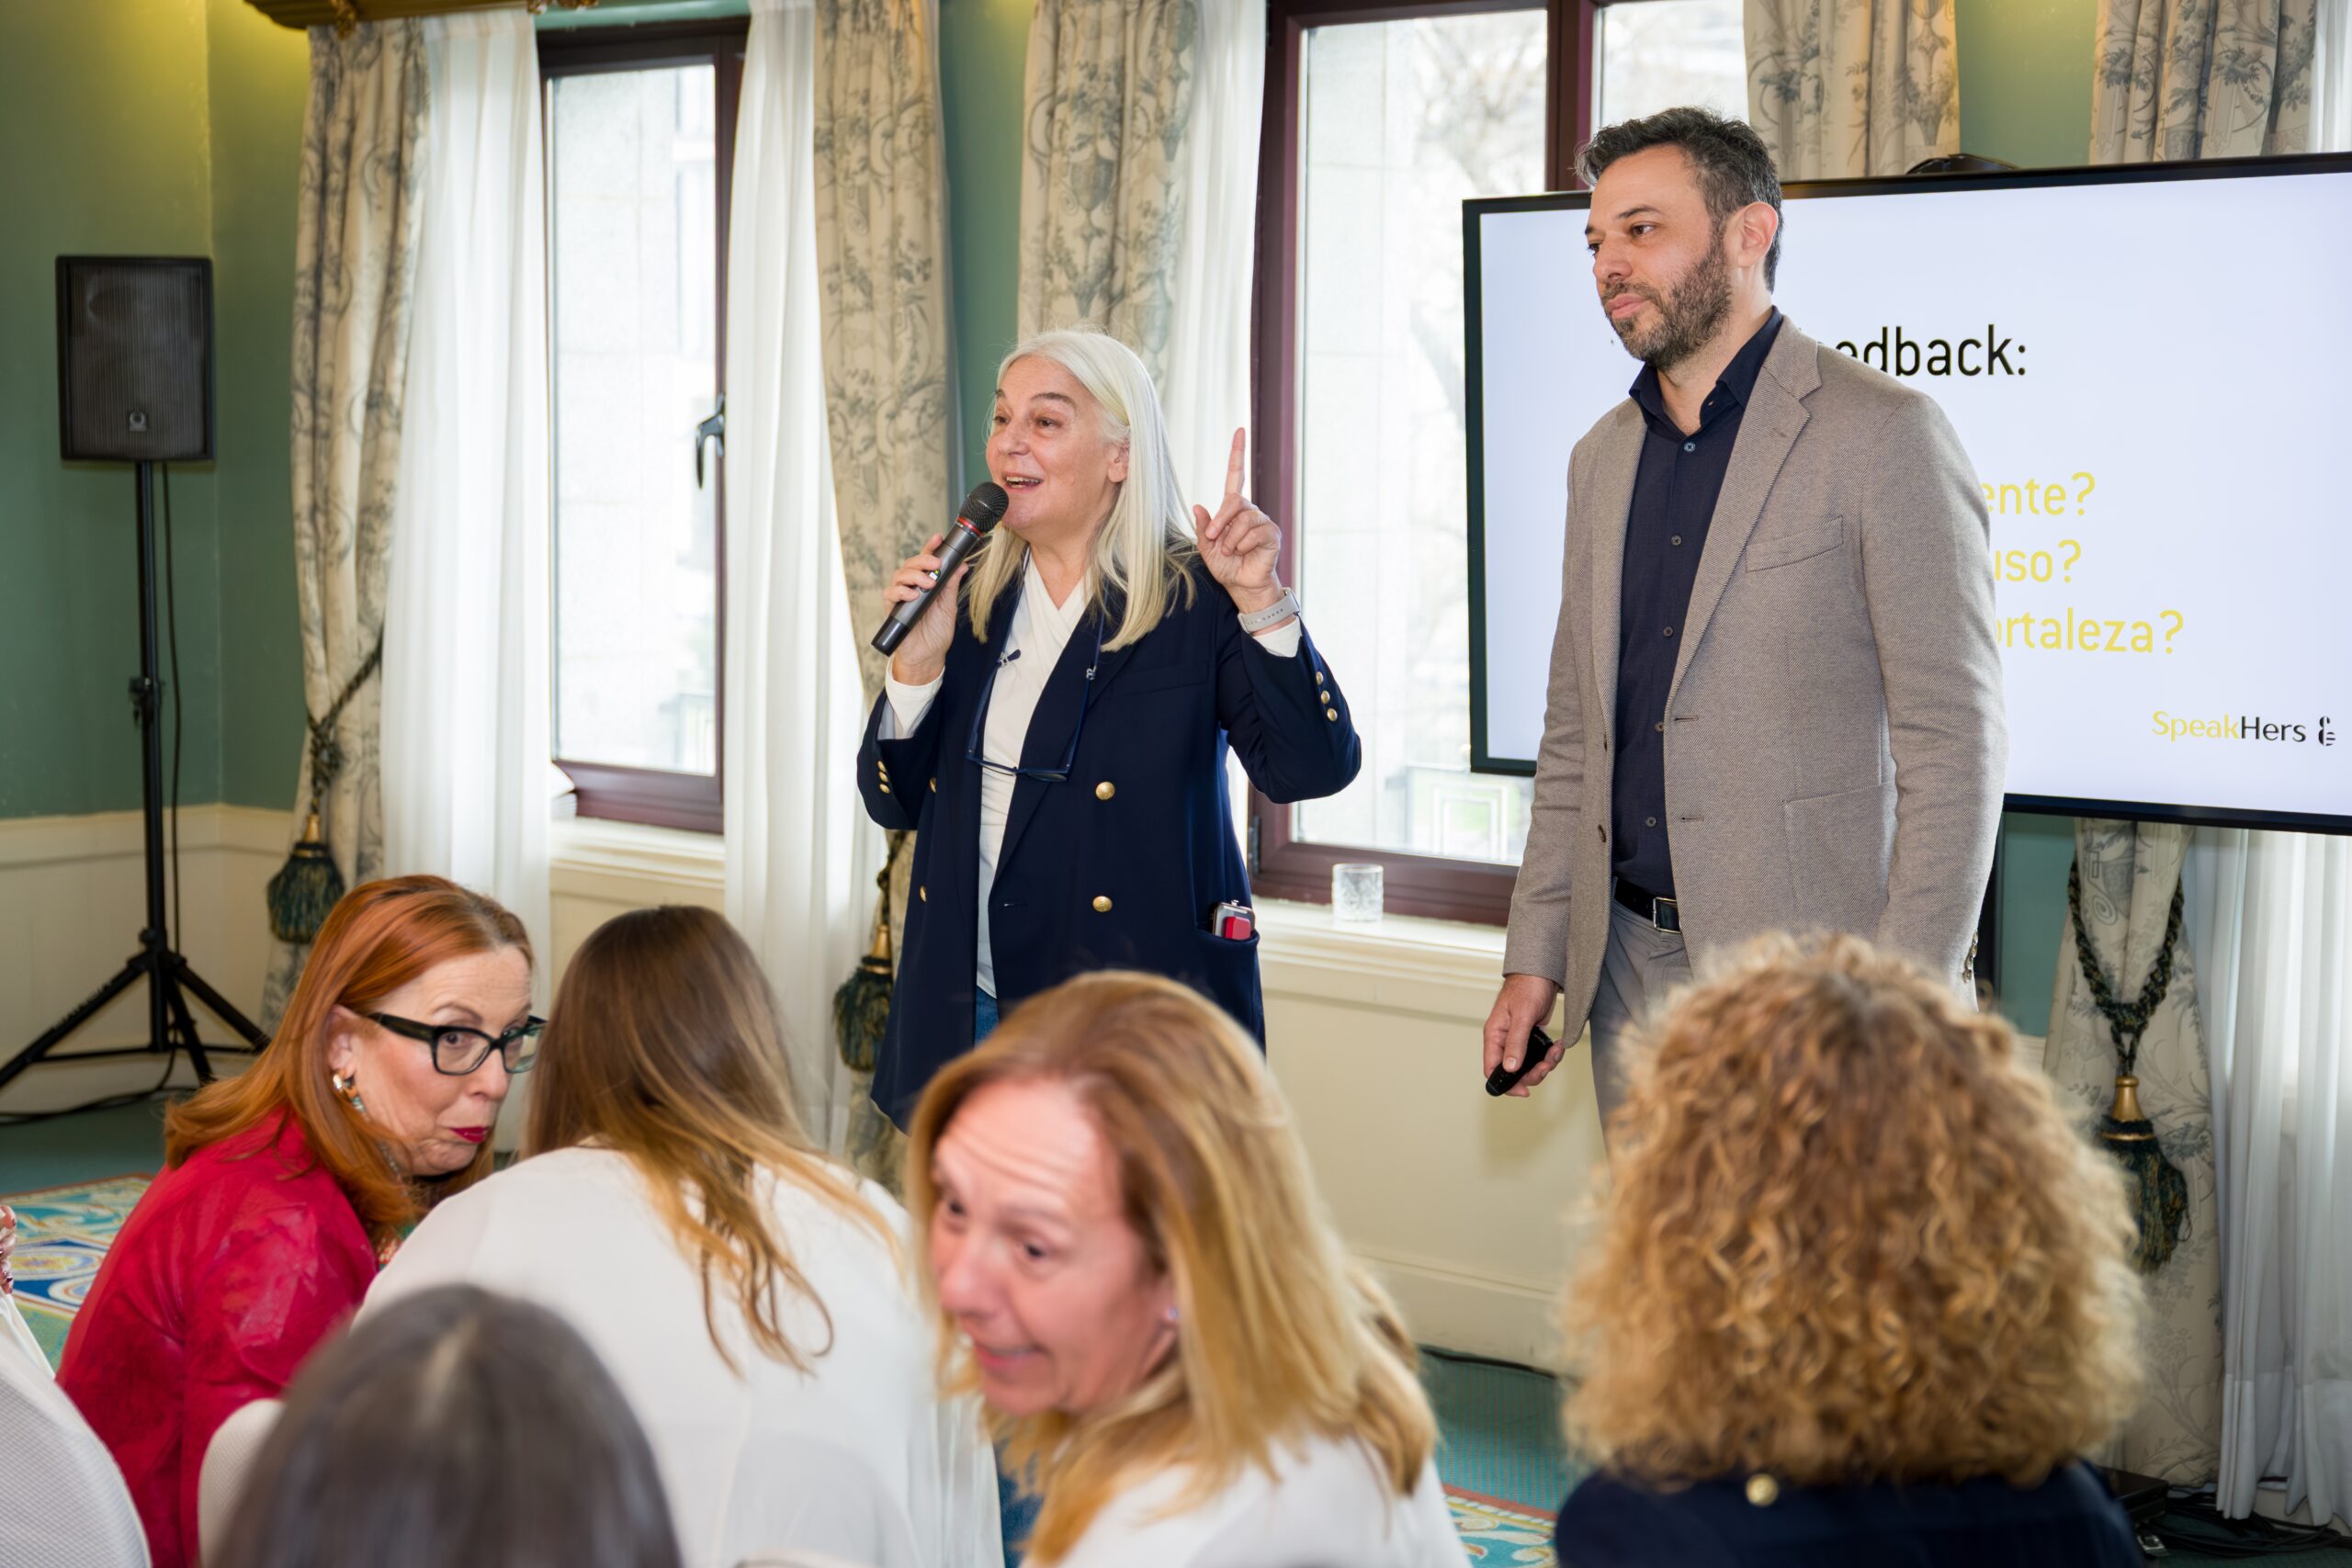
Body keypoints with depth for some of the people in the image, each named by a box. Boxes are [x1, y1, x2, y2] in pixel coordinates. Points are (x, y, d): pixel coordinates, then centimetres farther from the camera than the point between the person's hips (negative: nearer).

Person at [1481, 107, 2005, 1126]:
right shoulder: (1603, 458, 14)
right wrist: (1535, 955, 12)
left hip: (1804, 973, -6)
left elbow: (1954, 745, -11)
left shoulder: (1881, 434, -8)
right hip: (1628, 970, 6)